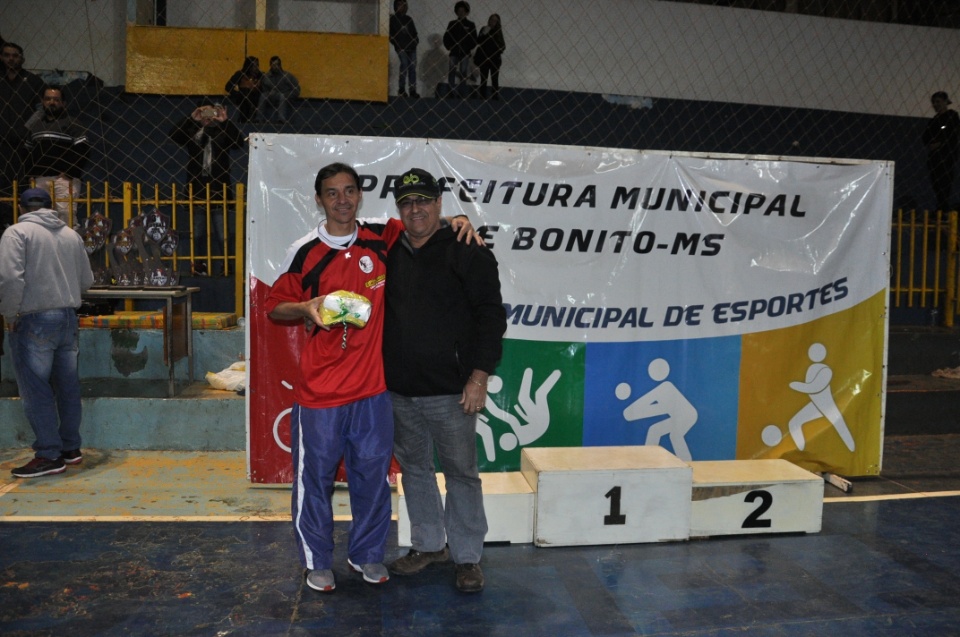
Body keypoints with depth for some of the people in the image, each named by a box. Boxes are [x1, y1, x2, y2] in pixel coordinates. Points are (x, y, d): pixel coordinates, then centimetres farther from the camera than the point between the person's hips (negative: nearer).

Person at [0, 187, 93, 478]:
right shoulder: (71, 234, 10)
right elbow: (86, 280, 12)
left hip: (34, 320, -6)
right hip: (68, 318, 6)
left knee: (36, 389, -1)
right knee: (68, 385, 12)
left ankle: (49, 455, 1)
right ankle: (70, 448, 20)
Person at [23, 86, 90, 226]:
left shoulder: (71, 123, -1)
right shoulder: (35, 124, 19)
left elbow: (83, 149, -11)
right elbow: (29, 151, 25)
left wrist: (70, 172, -15)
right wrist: (30, 173, 14)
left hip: (64, 179, -6)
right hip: (40, 179, 6)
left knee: (66, 214, -13)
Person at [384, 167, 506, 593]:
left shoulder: (467, 252, -5)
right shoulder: (390, 254, 11)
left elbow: (491, 316, -8)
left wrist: (479, 377, -13)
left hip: (450, 391, -5)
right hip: (398, 391, 6)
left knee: (461, 473, 4)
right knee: (414, 468, 16)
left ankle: (467, 557, 19)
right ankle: (428, 545, 33)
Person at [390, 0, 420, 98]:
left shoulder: (409, 19, 19)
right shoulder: (393, 19, 8)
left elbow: (414, 32, 21)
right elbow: (390, 34, 4)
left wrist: (416, 41, 5)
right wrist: (396, 43, -5)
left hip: (411, 47, 4)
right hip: (401, 47, -4)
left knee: (412, 67, -2)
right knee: (404, 64, -20)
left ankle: (413, 90, 0)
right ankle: (402, 89, -13)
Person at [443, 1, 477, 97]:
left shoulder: (470, 25, 7)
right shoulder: (452, 24, 10)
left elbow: (474, 39, 6)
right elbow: (446, 37, 12)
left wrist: (469, 49, -4)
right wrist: (449, 46, 0)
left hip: (465, 53, -1)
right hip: (454, 53, 1)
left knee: (463, 73, -2)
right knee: (451, 72, -8)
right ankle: (451, 92, -9)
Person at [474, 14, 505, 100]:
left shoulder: (498, 31, 8)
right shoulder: (484, 29, 6)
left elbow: (502, 45, 11)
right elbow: (478, 41, -2)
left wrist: (501, 49, -9)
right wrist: (484, 34, -15)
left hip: (495, 58, 0)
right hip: (484, 58, 0)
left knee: (495, 79, -4)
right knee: (483, 78, -1)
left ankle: (496, 96, -5)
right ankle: (482, 96, -1)